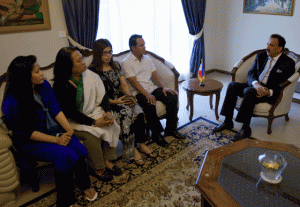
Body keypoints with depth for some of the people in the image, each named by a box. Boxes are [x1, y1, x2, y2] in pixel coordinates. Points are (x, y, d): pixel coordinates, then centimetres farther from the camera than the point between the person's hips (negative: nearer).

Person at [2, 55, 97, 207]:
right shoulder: (12, 103, -23)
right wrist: (56, 140, -22)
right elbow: (26, 133, -18)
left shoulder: (44, 85, -6)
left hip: (52, 129, 5)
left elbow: (56, 109, -2)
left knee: (78, 148, -20)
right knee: (65, 154, -27)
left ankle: (84, 184, 7)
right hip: (29, 141, -5)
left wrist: (68, 129, -15)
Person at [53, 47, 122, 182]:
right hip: (73, 121, -5)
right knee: (91, 134, -28)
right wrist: (95, 122, -24)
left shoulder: (90, 75, -4)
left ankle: (107, 161, -1)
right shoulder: (60, 86, -18)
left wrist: (108, 112, -16)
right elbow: (71, 113, -20)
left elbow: (102, 96, 1)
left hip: (93, 113, 5)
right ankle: (98, 169, -6)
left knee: (112, 125, -17)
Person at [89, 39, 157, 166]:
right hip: (107, 103, -5)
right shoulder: (93, 71, -6)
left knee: (138, 112, -22)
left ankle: (142, 145, -8)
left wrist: (130, 97, -6)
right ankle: (132, 151, -17)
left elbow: (124, 84, 13)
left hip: (122, 99, 5)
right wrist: (114, 102, -19)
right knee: (125, 114, -30)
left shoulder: (115, 65, 14)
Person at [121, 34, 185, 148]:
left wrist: (164, 87, -5)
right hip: (138, 93, -6)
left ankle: (171, 129, -4)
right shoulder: (126, 62, -7)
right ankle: (156, 134, -16)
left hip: (152, 88, 7)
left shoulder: (147, 58, 15)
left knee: (173, 96, -14)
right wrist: (147, 95, -26)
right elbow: (133, 82, -16)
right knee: (150, 105, -36)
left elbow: (155, 74, 12)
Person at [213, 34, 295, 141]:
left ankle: (245, 129, -26)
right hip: (254, 85, 6)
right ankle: (228, 122, -13)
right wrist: (256, 84, -19)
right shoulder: (261, 56, 13)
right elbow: (250, 73, 5)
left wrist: (269, 92, -31)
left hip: (270, 93, -6)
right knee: (232, 85, -18)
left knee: (249, 92, -35)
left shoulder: (288, 63, -4)